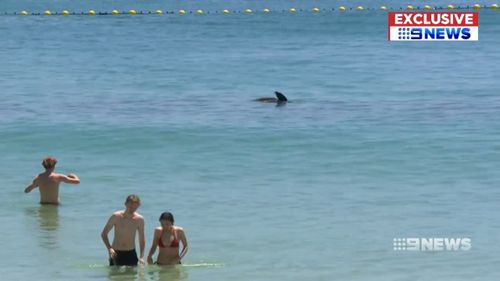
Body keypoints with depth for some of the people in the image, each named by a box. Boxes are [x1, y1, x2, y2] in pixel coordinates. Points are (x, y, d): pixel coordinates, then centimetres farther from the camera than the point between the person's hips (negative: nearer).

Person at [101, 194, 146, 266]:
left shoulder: (139, 219, -4)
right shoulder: (116, 216, -9)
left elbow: (141, 239, 5)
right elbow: (104, 234, -2)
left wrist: (141, 257, -6)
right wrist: (109, 248, -18)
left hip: (131, 254, 1)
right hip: (116, 253, -1)